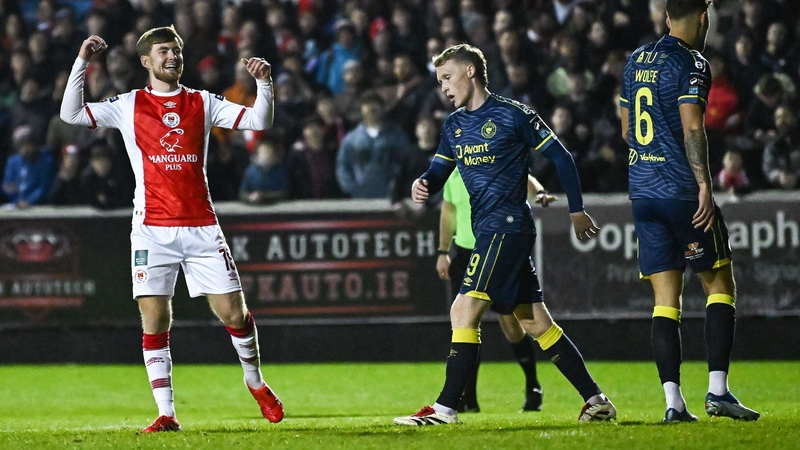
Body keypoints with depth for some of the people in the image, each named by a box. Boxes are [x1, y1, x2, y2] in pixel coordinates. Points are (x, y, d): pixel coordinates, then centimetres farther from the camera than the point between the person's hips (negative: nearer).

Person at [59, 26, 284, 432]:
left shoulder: (203, 103, 10)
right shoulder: (129, 106, 7)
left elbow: (258, 121, 5)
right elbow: (71, 114, 0)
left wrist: (264, 82, -11)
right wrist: (81, 63, -7)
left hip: (201, 227, 1)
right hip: (153, 230, -1)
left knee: (233, 312, 0)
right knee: (154, 321, -6)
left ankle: (255, 382, 26)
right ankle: (166, 414, -1)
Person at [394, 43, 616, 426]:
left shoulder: (513, 115, -7)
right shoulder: (454, 125, 14)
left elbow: (560, 157, -3)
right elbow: (438, 172, 15)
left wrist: (577, 210, 1)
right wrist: (423, 185, -9)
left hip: (507, 228, -9)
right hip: (487, 232, 9)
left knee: (464, 311, -16)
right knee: (536, 323, 10)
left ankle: (445, 408, -16)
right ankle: (596, 400, 14)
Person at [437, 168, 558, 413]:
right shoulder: (453, 173, 6)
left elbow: (523, 179, -30)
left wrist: (539, 192, -52)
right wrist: (443, 252, 16)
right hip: (465, 253, 4)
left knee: (509, 321, -4)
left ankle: (533, 388, 16)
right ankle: (467, 399, 3)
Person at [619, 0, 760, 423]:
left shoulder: (636, 61, 14)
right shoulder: (691, 64, -9)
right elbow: (692, 128, -18)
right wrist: (705, 184, -20)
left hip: (642, 193, 6)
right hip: (682, 191, -6)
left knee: (666, 300, 4)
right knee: (720, 286, 5)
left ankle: (672, 400, -4)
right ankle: (717, 390, -4)